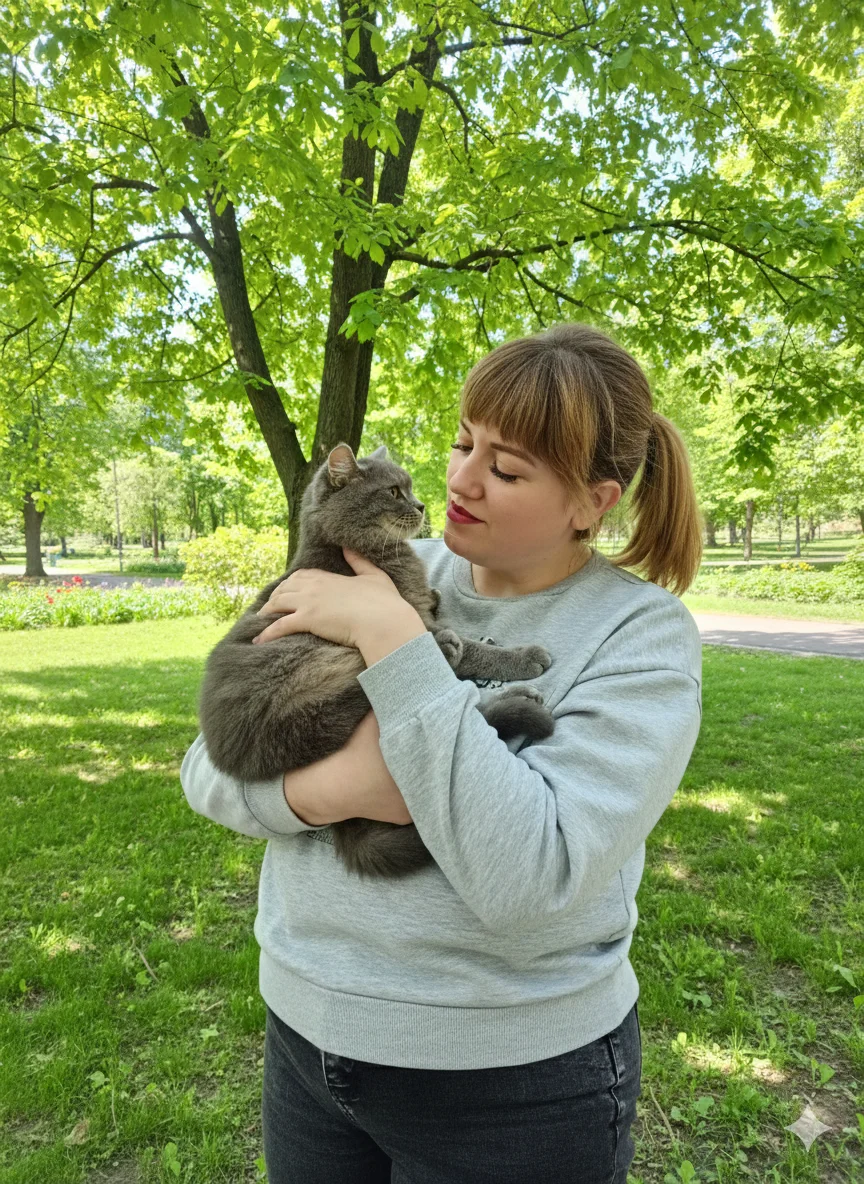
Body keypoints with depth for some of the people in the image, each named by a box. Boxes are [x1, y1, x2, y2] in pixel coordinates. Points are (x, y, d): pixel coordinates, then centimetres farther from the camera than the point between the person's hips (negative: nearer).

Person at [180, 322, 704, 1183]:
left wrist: (392, 637, -28)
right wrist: (317, 788, -25)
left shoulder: (643, 633, -15)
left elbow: (531, 877, -28)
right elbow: (207, 768, -4)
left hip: (511, 1080, -3)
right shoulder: (396, 569, -5)